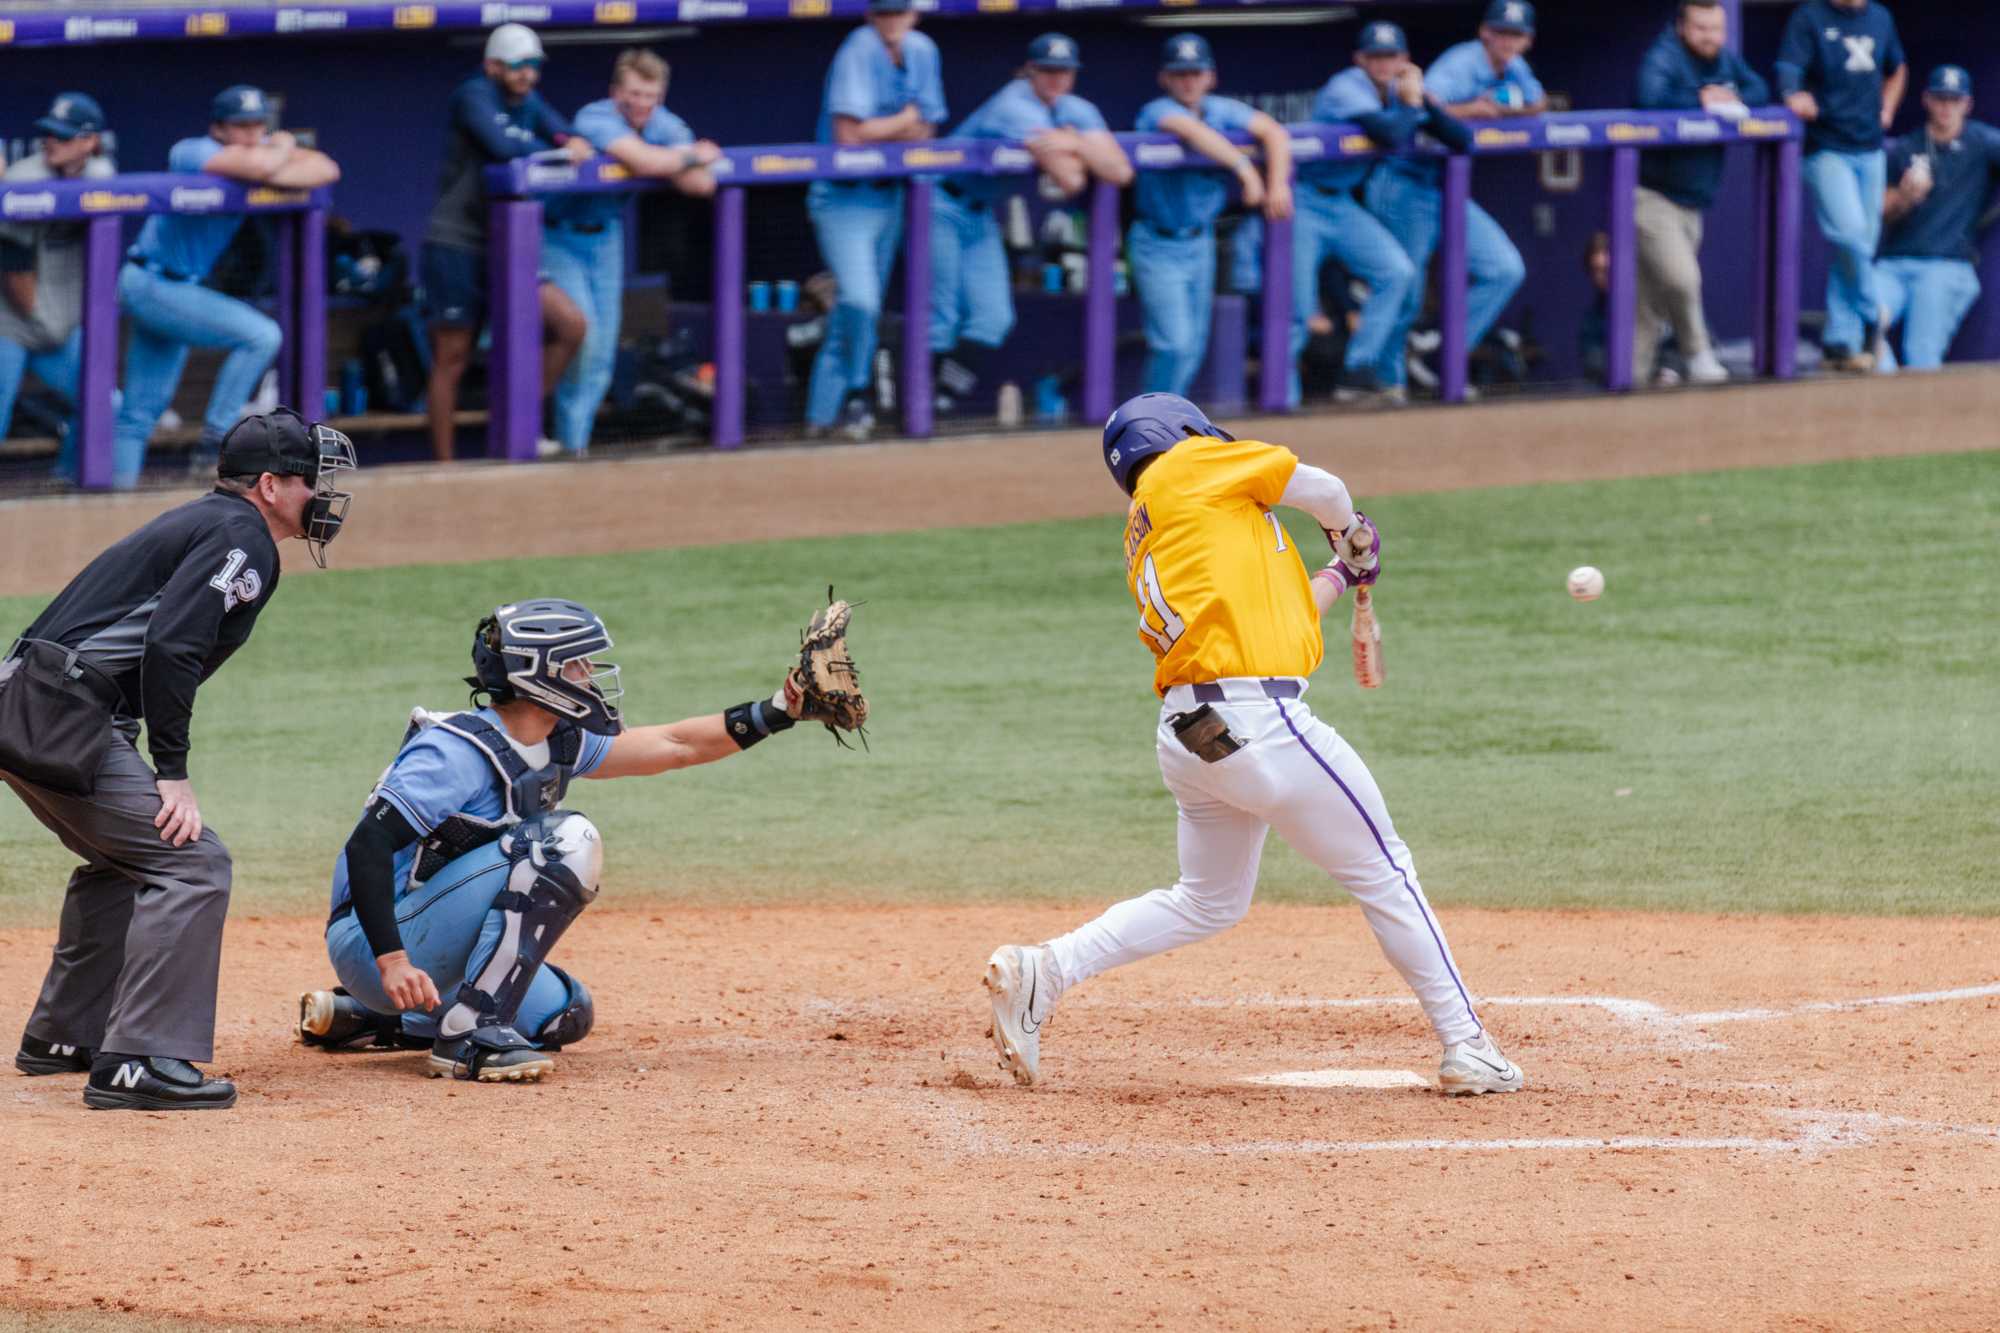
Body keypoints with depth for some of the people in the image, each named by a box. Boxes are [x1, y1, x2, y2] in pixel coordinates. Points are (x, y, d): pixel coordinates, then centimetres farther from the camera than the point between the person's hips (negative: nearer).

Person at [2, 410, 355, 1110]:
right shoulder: (241, 537, -7)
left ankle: (64, 1037, 35)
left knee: (123, 858, 29)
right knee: (192, 862, -13)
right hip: (64, 718, -10)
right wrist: (173, 774, -18)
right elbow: (170, 646, -20)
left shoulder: (203, 523, 24)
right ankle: (138, 1064, -20)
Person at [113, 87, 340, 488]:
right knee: (261, 335, -18)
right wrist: (283, 148, -15)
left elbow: (325, 169, -7)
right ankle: (213, 444, -14)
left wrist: (271, 176, -23)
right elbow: (256, 165, -38)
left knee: (142, 411, 10)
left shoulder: (264, 150, 3)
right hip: (152, 285, -8)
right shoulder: (192, 153, -19)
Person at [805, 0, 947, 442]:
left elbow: (925, 131, 8)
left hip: (888, 196, 7)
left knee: (861, 306, 12)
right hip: (844, 199, -7)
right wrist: (903, 122, -8)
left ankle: (824, 413, 21)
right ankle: (857, 391, 1)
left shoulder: (922, 52, 4)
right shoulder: (860, 52, -17)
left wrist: (880, 131, -12)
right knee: (859, 301, -20)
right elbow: (849, 134, -23)